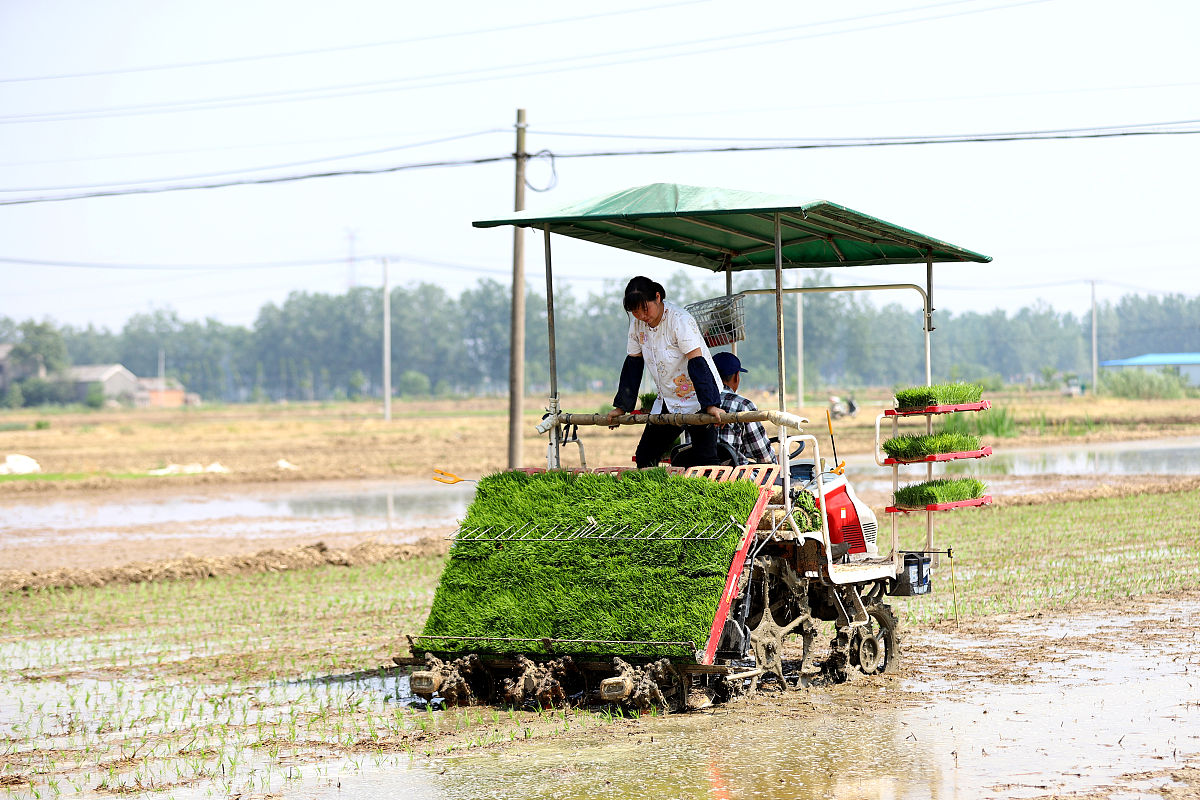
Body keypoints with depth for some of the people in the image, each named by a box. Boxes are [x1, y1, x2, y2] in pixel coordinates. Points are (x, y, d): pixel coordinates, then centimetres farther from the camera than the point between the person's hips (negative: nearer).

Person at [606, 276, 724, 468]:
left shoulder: (680, 320, -21)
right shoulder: (637, 324, -1)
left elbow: (697, 362, -26)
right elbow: (632, 364, 8)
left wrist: (710, 404, -34)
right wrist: (621, 407, 7)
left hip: (697, 400, -7)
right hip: (667, 401, 7)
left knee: (703, 459, -13)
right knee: (644, 457, 5)